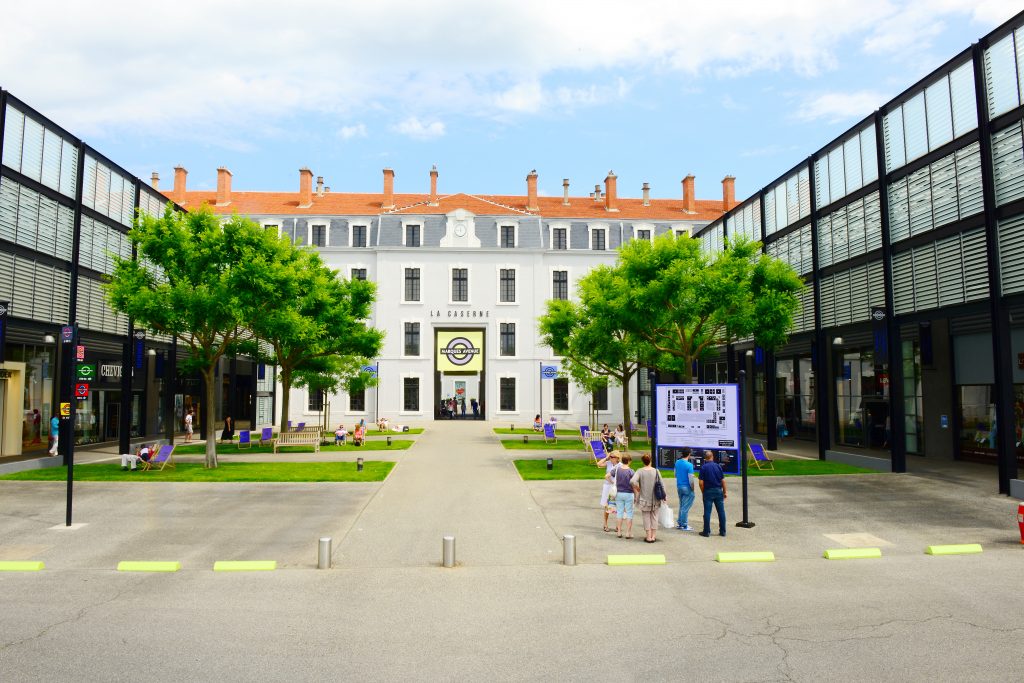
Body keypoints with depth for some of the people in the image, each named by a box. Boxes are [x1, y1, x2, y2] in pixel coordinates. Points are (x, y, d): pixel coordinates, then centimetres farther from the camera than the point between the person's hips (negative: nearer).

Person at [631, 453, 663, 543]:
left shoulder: (640, 471, -10)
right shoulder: (656, 471, -5)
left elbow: (632, 481, -25)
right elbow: (661, 485, -4)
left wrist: (637, 489, -7)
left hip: (644, 498, -2)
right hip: (655, 499, 2)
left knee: (646, 518, 8)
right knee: (654, 517, 14)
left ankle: (649, 537, 11)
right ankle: (653, 536, 19)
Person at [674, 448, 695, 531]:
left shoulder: (677, 462, 3)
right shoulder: (689, 465, -19)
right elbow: (690, 479, -19)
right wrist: (692, 489, -6)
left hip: (679, 486, 7)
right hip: (687, 487, -7)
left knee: (681, 506, 18)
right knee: (686, 507, 1)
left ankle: (679, 523, 23)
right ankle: (684, 525, 6)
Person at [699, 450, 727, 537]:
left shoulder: (703, 467, -7)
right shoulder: (718, 466, 1)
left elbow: (701, 482, -9)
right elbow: (723, 480, 1)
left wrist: (703, 492, 5)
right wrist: (725, 492, 9)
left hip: (708, 491, -3)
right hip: (718, 491, 3)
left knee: (707, 512, 2)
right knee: (721, 511, 9)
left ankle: (707, 532, 4)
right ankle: (722, 531, 13)